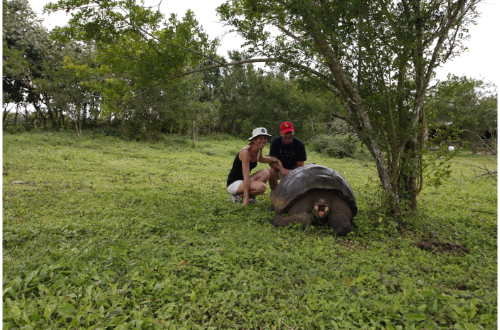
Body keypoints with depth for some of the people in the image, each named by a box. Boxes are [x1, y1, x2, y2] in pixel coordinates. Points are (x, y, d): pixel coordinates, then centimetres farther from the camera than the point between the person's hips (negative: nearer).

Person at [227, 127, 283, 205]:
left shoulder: (259, 150, 1)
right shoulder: (246, 152, -25)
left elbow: (261, 159, 27)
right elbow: (246, 177, -28)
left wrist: (275, 159, 10)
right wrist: (246, 199, -28)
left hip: (243, 182, 8)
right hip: (233, 183, -8)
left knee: (265, 172, -13)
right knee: (261, 187, -29)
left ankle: (251, 197, 0)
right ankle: (238, 195, -6)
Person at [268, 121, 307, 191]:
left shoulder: (299, 144, -15)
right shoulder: (276, 142, -16)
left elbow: (300, 164, -14)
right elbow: (271, 161, -22)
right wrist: (282, 169, -41)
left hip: (294, 170, 2)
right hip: (280, 168, -1)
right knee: (271, 171, -33)